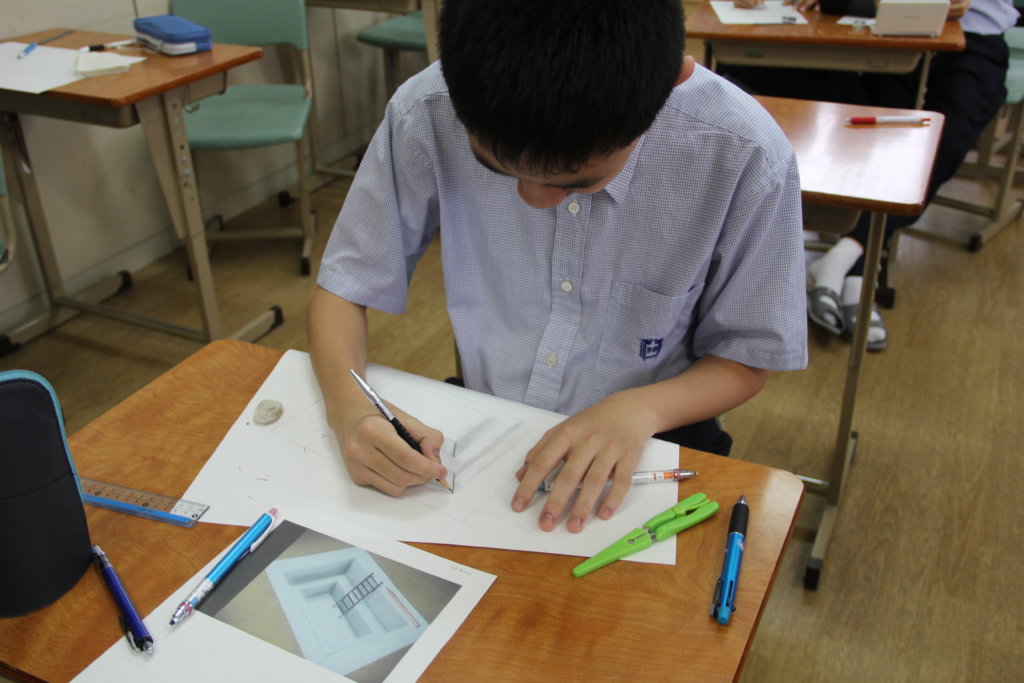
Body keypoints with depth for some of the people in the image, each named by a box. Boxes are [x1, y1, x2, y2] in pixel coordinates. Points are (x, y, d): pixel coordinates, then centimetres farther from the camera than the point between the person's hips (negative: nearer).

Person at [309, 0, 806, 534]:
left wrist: (639, 409, -25)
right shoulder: (428, 113, -18)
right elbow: (344, 288, -6)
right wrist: (347, 405, -25)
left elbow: (745, 360, -6)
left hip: (644, 450, -1)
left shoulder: (745, 158, -20)